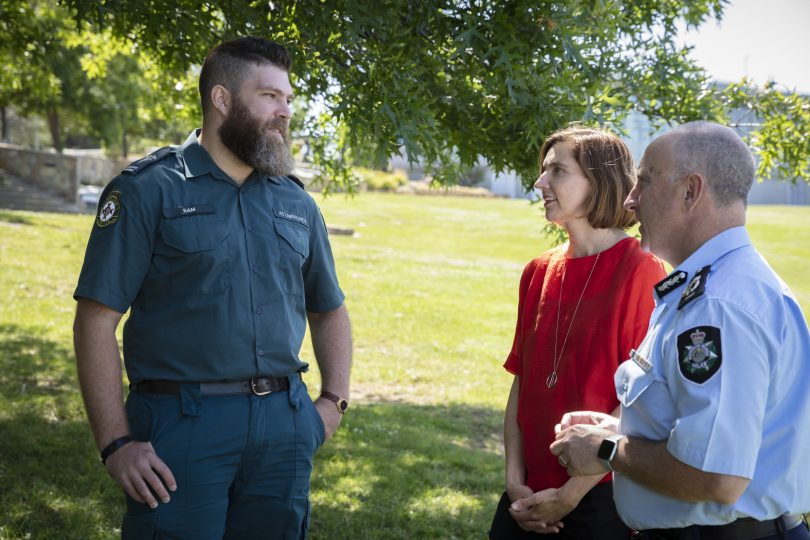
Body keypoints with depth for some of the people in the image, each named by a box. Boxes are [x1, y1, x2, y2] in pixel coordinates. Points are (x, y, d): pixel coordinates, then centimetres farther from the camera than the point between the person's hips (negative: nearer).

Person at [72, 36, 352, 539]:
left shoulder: (298, 204, 12)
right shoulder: (149, 190, -3)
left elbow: (329, 310, 23)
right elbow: (97, 319, -7)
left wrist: (335, 401, 8)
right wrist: (116, 443, -13)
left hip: (284, 426, 5)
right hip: (182, 423, -4)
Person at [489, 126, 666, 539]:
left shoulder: (641, 271, -13)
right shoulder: (539, 272, 5)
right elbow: (521, 383, 8)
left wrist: (571, 495, -15)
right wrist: (515, 481, -2)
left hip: (601, 499, -5)